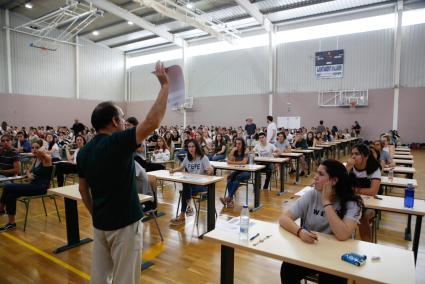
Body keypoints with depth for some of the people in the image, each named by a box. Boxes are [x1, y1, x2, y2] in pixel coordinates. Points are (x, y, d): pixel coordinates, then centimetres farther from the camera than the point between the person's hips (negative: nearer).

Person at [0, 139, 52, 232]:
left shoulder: (46, 159, -12)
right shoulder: (36, 159, 13)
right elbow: (28, 171, 26)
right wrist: (29, 175, 4)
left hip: (41, 187, -8)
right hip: (33, 185, 8)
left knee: (7, 187, -14)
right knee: (10, 195, -11)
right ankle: (11, 223, 4)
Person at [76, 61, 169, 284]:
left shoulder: (84, 151, 3)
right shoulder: (117, 143, -21)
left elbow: (83, 188, 10)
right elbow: (152, 122, -29)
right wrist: (165, 85, -21)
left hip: (99, 223, 7)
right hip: (124, 223, -7)